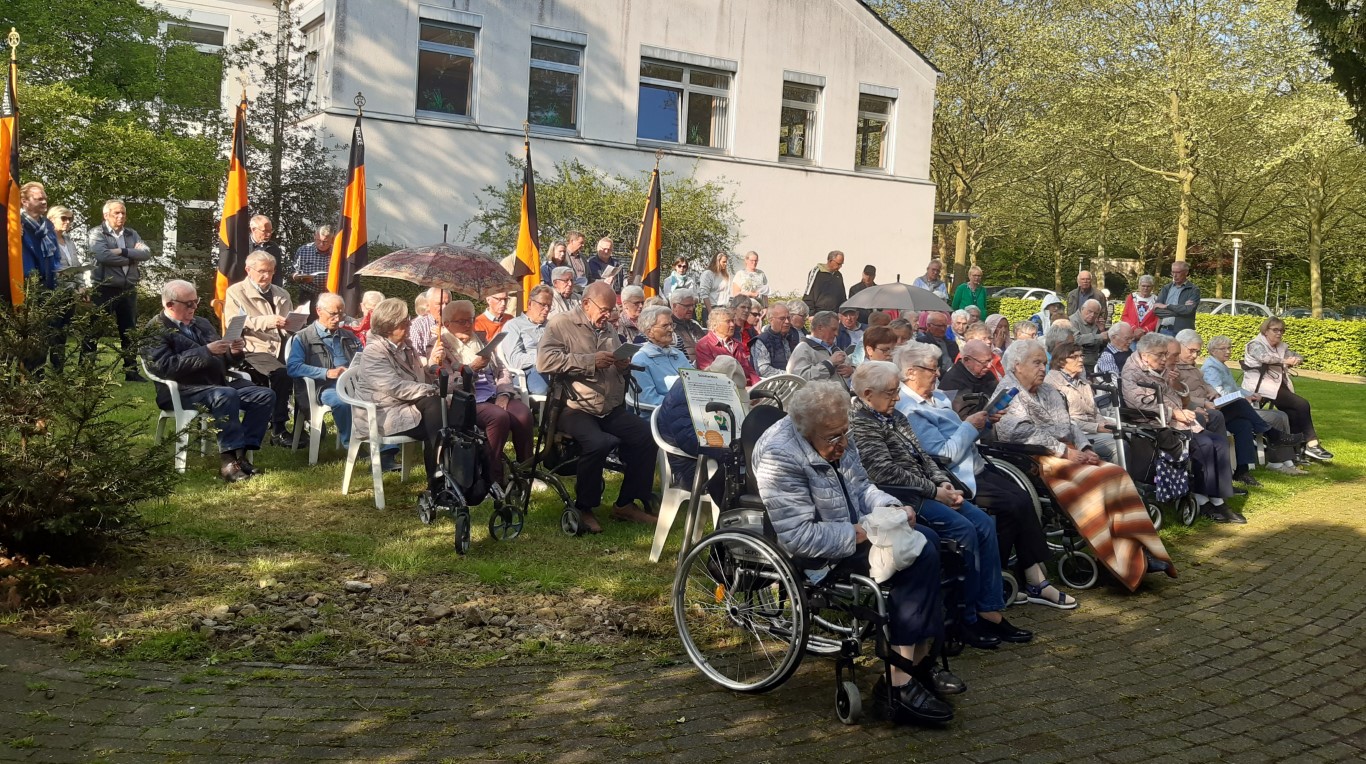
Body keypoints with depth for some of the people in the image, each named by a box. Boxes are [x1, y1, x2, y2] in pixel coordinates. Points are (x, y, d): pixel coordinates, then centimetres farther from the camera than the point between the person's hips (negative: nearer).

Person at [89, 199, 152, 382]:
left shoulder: (132, 234, 12)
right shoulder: (97, 233, -3)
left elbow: (146, 253, -3)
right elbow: (103, 255, -20)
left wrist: (123, 252, -16)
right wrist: (132, 256, -11)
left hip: (128, 289, 5)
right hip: (105, 289, -5)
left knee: (128, 332, 11)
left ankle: (130, 371, 19)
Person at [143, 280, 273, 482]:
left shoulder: (202, 323, 21)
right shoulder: (155, 331, -3)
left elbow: (222, 361, 24)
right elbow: (165, 367, -19)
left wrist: (233, 352, -1)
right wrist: (206, 351, -22)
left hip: (219, 384, 8)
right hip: (182, 391, -8)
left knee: (265, 395, -11)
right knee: (226, 395, -36)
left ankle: (241, 452, -15)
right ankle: (228, 460, -34)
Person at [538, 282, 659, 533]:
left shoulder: (608, 331, 21)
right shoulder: (561, 324, -1)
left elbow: (621, 370, 31)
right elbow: (544, 361, -18)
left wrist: (625, 366, 4)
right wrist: (590, 361, -18)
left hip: (611, 408, 7)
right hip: (575, 408, -7)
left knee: (647, 436, -12)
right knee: (597, 442, -33)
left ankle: (626, 503, 3)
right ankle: (584, 508, -11)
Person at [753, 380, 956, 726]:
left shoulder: (835, 440, 1)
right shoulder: (781, 457, -27)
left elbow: (861, 486, 14)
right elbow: (799, 537, -28)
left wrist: (892, 507, -5)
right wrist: (858, 535, -25)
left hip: (852, 529, 10)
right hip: (815, 554, -10)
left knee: (927, 539, 1)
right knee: (916, 556, -20)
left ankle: (920, 657, 3)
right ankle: (899, 682, -19)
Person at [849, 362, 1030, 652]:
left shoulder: (894, 416, 17)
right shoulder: (860, 424, -12)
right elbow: (887, 474, -19)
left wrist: (944, 483, 0)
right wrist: (934, 492, -14)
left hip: (927, 490, 10)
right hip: (901, 498, -10)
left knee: (984, 523, -6)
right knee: (963, 530, -23)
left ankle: (990, 611, -5)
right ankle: (966, 619, -11)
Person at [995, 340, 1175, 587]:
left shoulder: (1048, 392, 24)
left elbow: (1069, 424, 19)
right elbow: (1022, 433, -14)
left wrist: (1085, 448, -1)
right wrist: (1064, 451, -16)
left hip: (1069, 454, 8)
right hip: (1039, 459, -8)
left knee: (1116, 474, -17)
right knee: (1096, 480, -27)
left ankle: (1137, 550, -22)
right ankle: (1126, 559, -23)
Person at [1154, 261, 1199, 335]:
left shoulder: (1194, 290, 2)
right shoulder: (1166, 288, 14)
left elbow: (1189, 310, -14)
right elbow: (1156, 309, 0)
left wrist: (1167, 306, -6)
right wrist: (1180, 308, -9)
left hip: (1182, 332, -4)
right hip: (1163, 331, 4)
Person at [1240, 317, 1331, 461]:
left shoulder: (1281, 347, 20)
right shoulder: (1255, 345, -4)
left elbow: (1298, 356, 10)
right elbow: (1265, 357, -24)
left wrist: (1297, 359, -14)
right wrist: (1285, 361, -34)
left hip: (1278, 384, 7)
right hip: (1262, 386, -7)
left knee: (1294, 414, -16)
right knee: (1302, 405, -17)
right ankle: (1311, 443, -9)